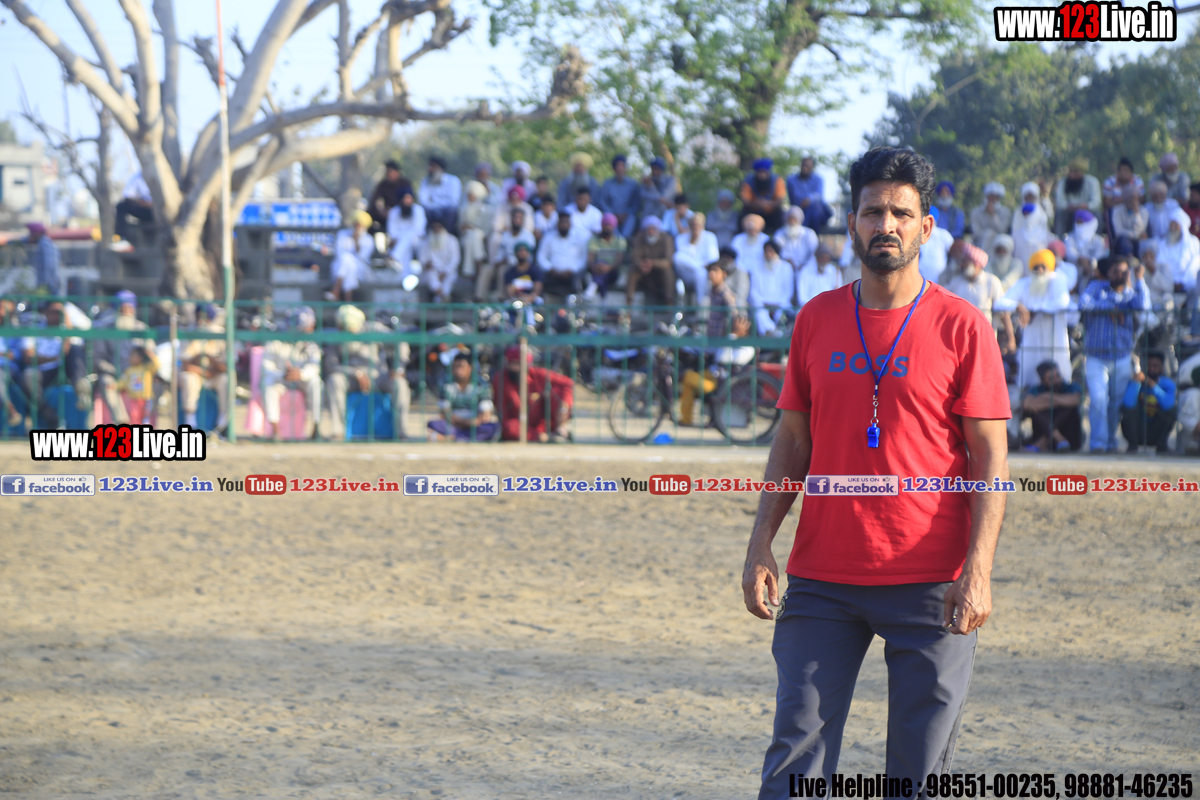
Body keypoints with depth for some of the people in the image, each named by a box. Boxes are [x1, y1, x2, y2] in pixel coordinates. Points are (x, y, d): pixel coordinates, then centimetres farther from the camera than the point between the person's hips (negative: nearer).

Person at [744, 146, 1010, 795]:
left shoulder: (961, 327, -1)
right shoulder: (816, 321, 9)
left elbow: (990, 459, -3)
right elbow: (792, 442, 14)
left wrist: (978, 570, -13)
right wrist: (760, 545, 3)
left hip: (930, 584, -3)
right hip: (821, 582, 3)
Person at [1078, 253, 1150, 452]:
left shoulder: (1132, 293, 9)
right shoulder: (1096, 288, 7)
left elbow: (1142, 306, -14)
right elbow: (1084, 303, -14)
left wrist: (1139, 280, -8)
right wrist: (1112, 307, -11)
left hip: (1122, 359, 2)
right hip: (1096, 358, -2)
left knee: (1117, 403, 6)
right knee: (1098, 399, -17)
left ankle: (1111, 442, 19)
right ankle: (1097, 443, -13)